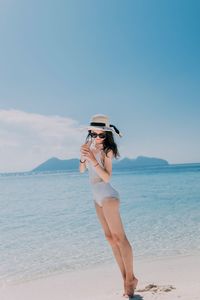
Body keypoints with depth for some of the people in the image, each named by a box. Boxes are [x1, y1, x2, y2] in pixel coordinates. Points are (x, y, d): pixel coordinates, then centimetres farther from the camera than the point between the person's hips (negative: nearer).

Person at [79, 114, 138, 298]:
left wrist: (93, 159, -29)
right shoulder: (89, 145, 4)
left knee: (119, 237, -5)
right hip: (97, 197, 8)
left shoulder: (107, 150, -14)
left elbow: (107, 177, -20)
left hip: (107, 195, -8)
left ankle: (130, 278, 6)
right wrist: (83, 156, -14)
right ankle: (126, 278, 20)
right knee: (110, 237, 11)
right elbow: (82, 170, 5)